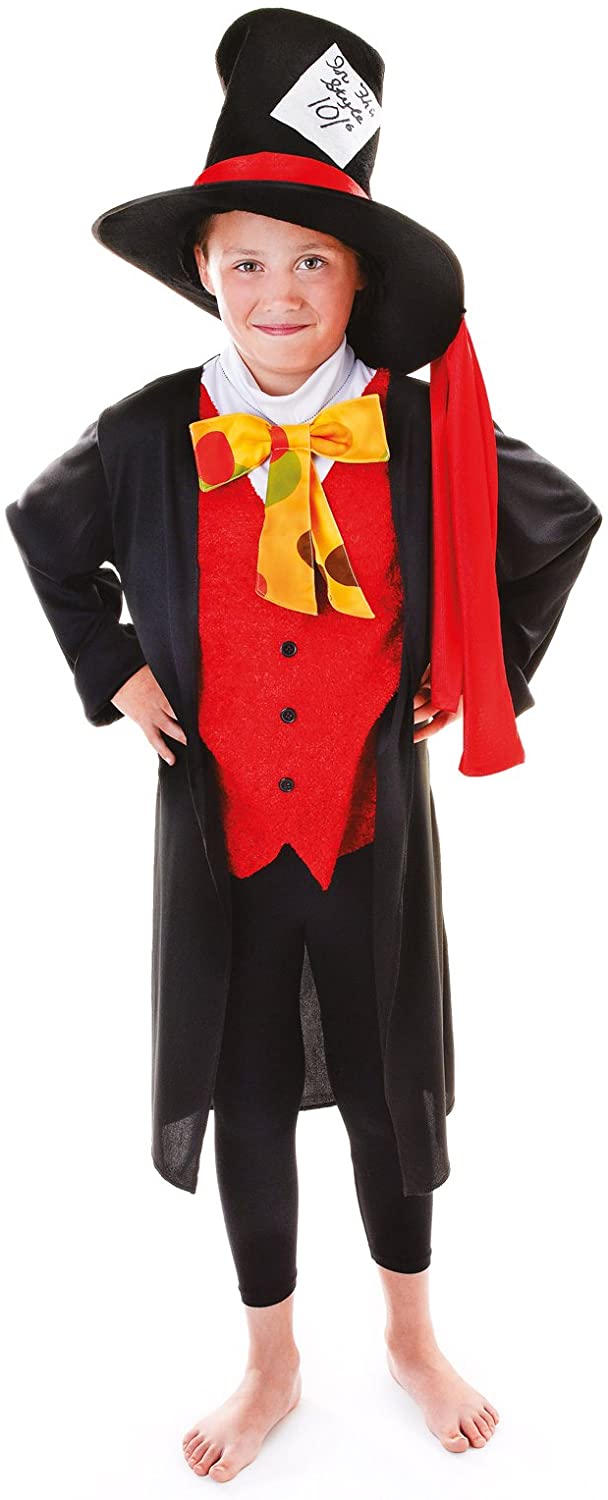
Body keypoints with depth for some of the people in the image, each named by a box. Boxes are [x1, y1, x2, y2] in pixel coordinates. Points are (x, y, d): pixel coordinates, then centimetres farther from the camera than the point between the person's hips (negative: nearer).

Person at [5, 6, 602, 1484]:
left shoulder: (419, 431, -9)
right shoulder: (150, 435, -7)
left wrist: (483, 669, 2)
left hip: (371, 817, 0)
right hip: (217, 818, 1)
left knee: (385, 1082, 16)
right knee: (245, 1092, 14)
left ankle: (411, 1331, 43)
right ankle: (271, 1359, 38)